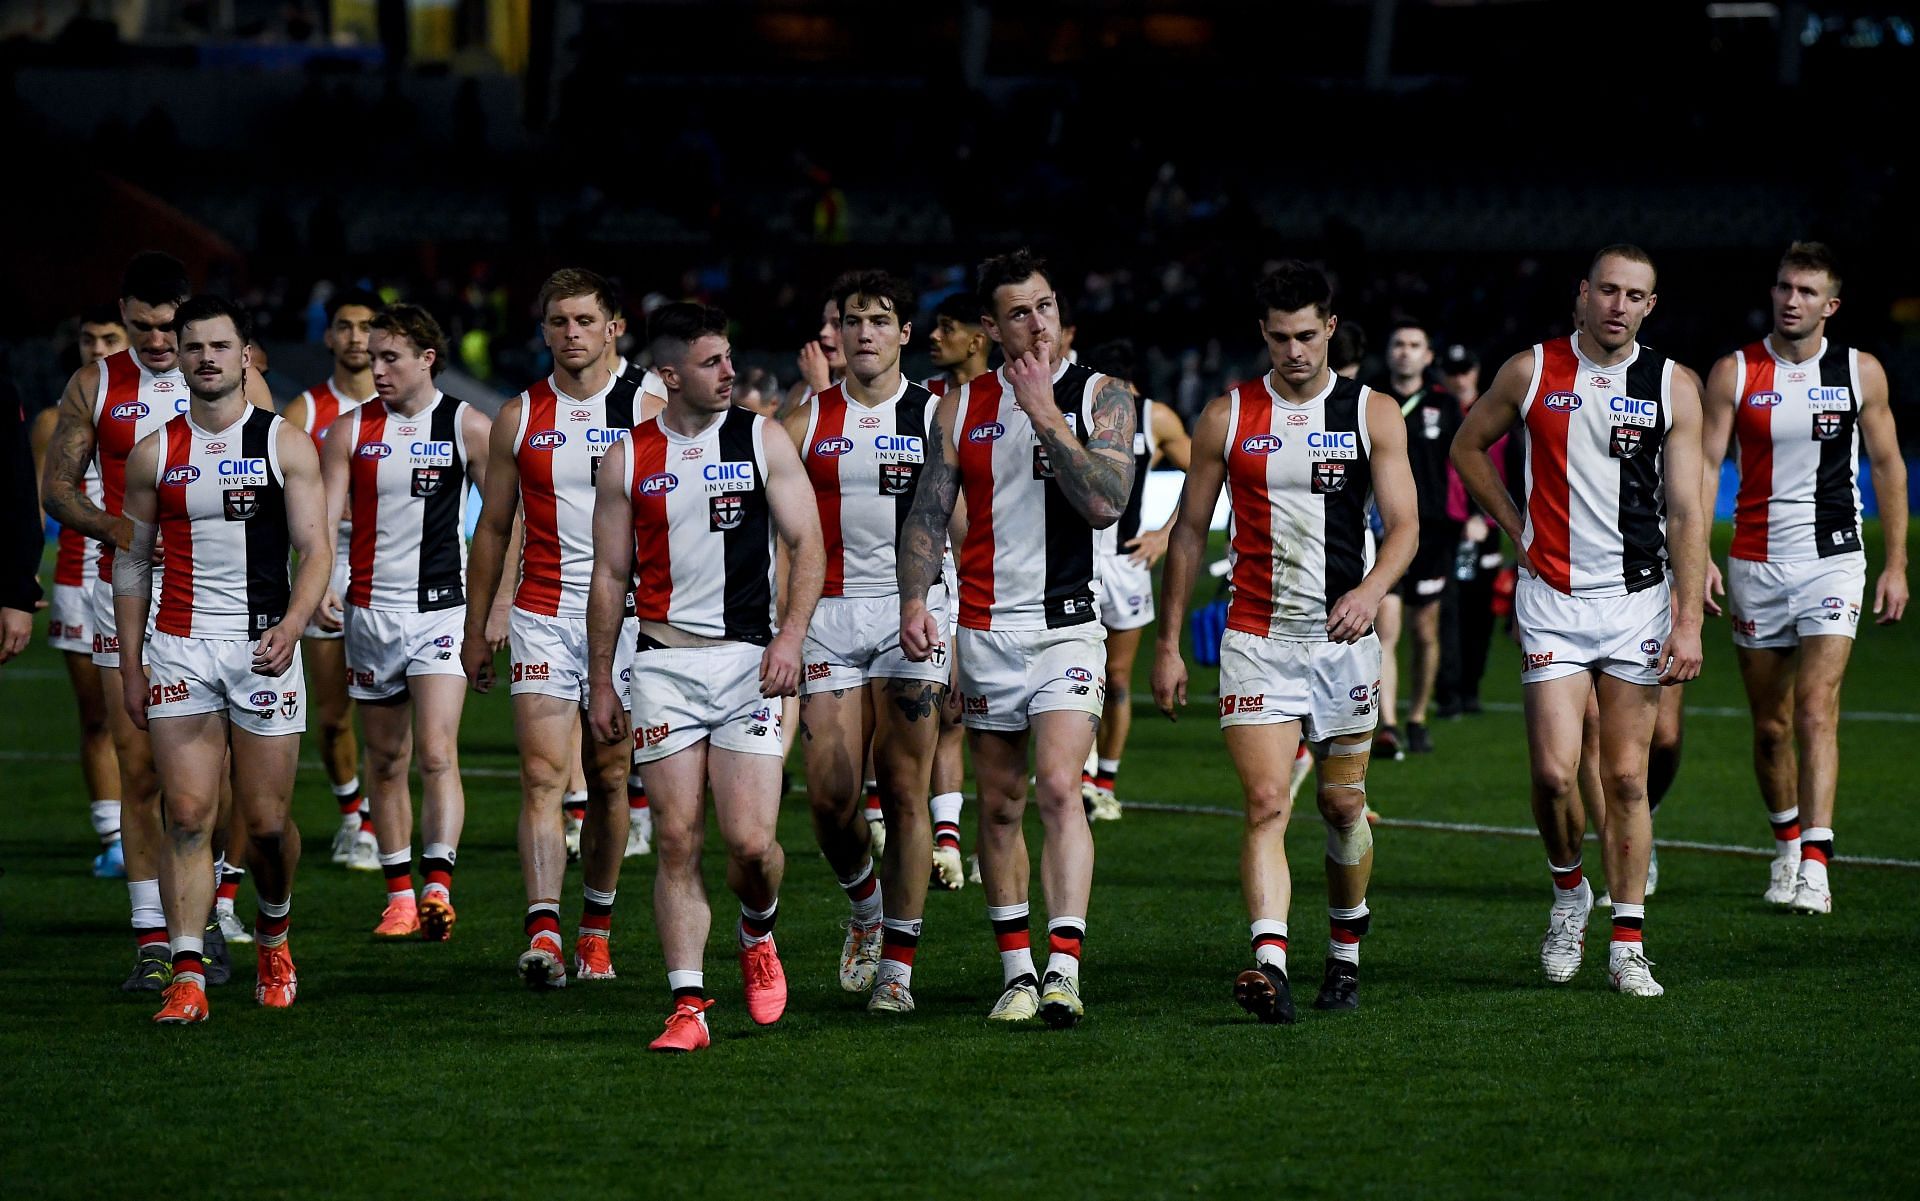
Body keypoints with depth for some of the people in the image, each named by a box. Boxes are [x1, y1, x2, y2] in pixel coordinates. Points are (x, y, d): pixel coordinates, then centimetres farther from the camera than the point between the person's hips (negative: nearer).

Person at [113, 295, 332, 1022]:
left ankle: (274, 930, 32)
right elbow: (133, 561, 12)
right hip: (179, 649, 1)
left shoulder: (286, 444, 1)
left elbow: (316, 549, -3)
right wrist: (131, 667, 7)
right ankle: (187, 975, -9)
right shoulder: (153, 454, 7)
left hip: (264, 644, -1)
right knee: (187, 818, -8)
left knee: (267, 823, 4)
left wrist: (290, 629, -20)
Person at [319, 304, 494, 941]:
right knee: (386, 759, 9)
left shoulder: (468, 427, -2)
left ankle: (438, 888, -24)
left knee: (437, 753, -17)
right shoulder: (351, 430, 4)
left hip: (440, 610, -3)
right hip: (370, 612, 3)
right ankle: (399, 896, 17)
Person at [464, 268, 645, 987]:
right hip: (542, 617, 0)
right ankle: (543, 934, -21)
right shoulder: (520, 418, 6)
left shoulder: (646, 410, 2)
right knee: (542, 777, -12)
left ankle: (597, 929, 20)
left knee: (609, 779, 8)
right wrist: (475, 628, 12)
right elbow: (493, 527, 13)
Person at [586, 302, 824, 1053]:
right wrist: (599, 683, 9)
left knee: (750, 842, -9)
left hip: (748, 657, -1)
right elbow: (610, 577, 11)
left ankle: (758, 933, 24)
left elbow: (806, 543, 2)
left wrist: (790, 636, -12)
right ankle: (688, 1007, -1)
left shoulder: (763, 440, 3)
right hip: (664, 663, 1)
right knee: (676, 842, -4)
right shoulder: (628, 458, 5)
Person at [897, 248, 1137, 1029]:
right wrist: (915, 599, -7)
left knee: (1058, 788, -18)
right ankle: (1017, 971, 18)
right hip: (985, 632, 3)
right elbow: (929, 512, 7)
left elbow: (1104, 502, -15)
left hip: (1067, 628, -3)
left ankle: (1064, 967, -23)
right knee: (1000, 804, 8)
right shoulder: (964, 408, 6)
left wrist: (1045, 413, -16)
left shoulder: (1101, 399, -1)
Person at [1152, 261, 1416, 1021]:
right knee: (1266, 804, -14)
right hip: (1256, 640, -1)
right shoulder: (1226, 418, 3)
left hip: (1343, 638, 1)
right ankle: (1270, 967, -26)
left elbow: (1404, 525, -5)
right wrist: (1168, 644, 6)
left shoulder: (1373, 415, 1)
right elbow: (1190, 533, 9)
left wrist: (1371, 589, -26)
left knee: (1343, 805, 11)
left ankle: (1346, 952, 32)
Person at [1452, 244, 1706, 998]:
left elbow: (1685, 513, 0)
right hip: (1552, 600, 0)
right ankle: (1568, 892, 17)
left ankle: (1629, 944, 8)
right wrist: (1518, 530, 8)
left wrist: (1689, 622, -6)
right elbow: (1468, 446, 16)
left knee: (1626, 777, 2)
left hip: (1638, 599, 0)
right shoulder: (1532, 371, 0)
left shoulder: (1672, 388, 0)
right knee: (1554, 771, -10)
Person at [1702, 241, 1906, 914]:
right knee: (1770, 726, 8)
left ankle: (1815, 865, -21)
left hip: (1832, 561, -2)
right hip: (1755, 564, 2)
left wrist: (1897, 564, 5)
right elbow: (1704, 466, -1)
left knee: (1816, 711, -16)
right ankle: (1786, 840, 29)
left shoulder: (1861, 372, 3)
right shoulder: (1734, 372, 1)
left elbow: (1887, 466, 9)